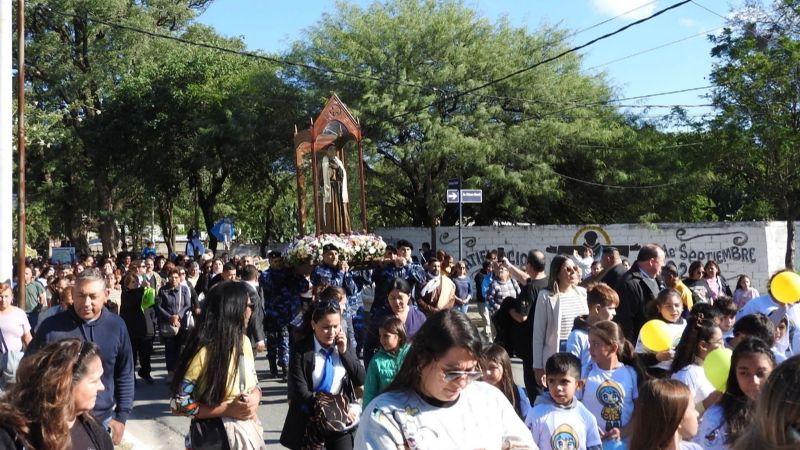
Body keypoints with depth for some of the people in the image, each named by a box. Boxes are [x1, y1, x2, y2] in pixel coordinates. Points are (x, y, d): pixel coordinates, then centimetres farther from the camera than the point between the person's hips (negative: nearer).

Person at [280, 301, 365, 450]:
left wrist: (344, 352, -11)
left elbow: (361, 380, -2)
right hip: (311, 423, -3)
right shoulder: (301, 351, -11)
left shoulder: (345, 347, 4)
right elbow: (301, 393, -16)